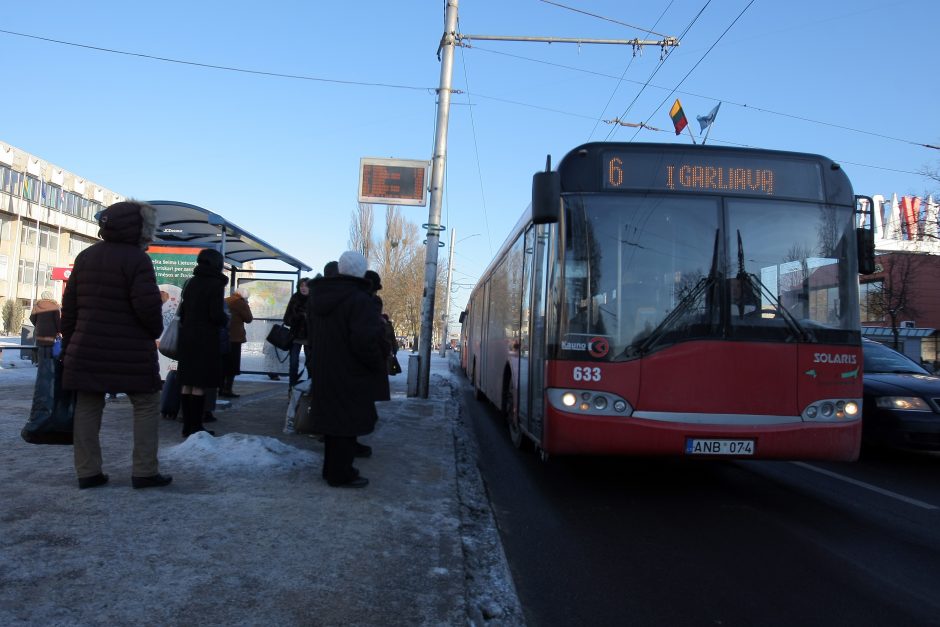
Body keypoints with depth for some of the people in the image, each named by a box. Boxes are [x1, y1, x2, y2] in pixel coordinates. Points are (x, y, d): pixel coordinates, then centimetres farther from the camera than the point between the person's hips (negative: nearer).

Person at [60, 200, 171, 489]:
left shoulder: (85, 256, 11)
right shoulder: (136, 258, -12)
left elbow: (70, 305, 13)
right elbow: (147, 303, -20)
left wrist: (68, 344, 19)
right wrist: (156, 329, 1)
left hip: (88, 349, 6)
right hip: (131, 351, -6)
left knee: (87, 407, 11)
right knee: (147, 405, 4)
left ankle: (87, 472, 13)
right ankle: (145, 472, 3)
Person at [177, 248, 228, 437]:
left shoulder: (191, 282, 10)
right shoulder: (216, 284, -11)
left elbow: (182, 310, 12)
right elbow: (216, 314, -16)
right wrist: (225, 321, 4)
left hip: (187, 337, 7)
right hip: (206, 338, -7)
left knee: (186, 383, 9)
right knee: (200, 385, -3)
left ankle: (187, 425, 15)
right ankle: (196, 427, 0)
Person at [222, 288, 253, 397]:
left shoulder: (226, 301, 15)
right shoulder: (239, 302, -9)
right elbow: (248, 318, -9)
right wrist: (247, 307, 3)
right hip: (234, 337, -8)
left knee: (224, 364, 14)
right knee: (232, 365, -4)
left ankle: (221, 388, 15)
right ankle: (228, 389, -6)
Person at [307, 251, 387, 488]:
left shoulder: (316, 297, 9)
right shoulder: (359, 299, -20)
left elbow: (311, 335, 17)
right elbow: (366, 340, -27)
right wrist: (379, 366, -12)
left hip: (322, 373, 8)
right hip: (349, 375, -8)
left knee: (332, 420, 18)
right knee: (347, 424, 2)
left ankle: (332, 468, 30)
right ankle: (341, 474, 9)